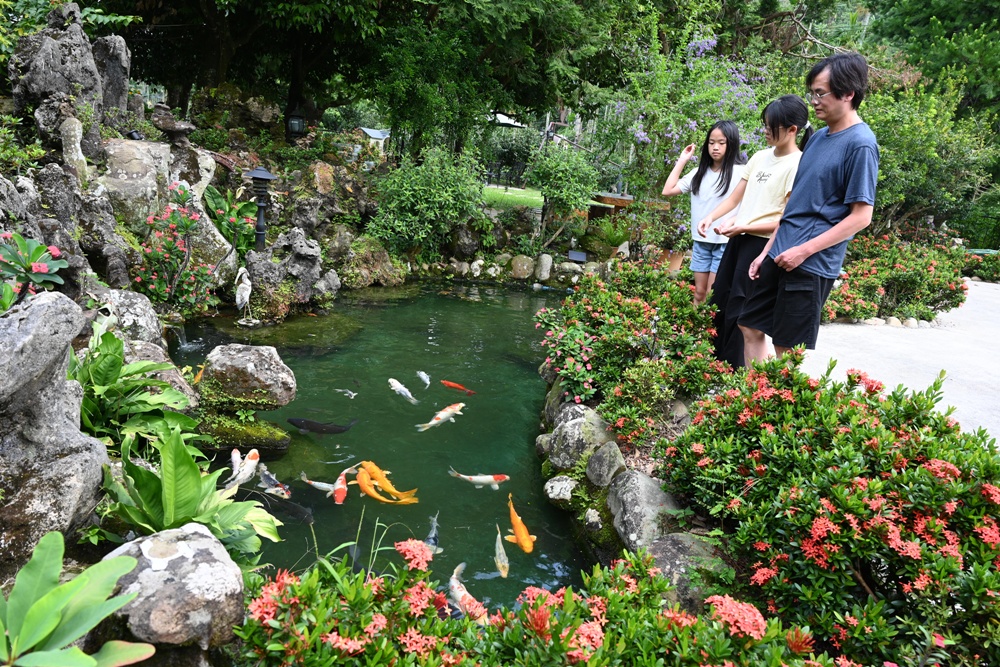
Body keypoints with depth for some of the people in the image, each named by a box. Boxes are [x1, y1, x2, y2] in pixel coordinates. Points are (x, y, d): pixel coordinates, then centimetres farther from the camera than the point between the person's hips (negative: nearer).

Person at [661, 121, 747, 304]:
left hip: (726, 242, -5)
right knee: (699, 293, 11)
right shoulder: (699, 172, 10)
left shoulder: (739, 172, -6)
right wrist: (682, 161, 8)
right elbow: (668, 191, 7)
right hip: (701, 241, 5)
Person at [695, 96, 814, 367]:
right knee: (719, 301, 12)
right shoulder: (760, 157, 11)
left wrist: (743, 227, -18)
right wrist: (710, 218, -2)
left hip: (762, 242, -8)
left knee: (738, 310, -5)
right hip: (738, 238, 8)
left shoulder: (798, 166, -12)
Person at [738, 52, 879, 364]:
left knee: (787, 351, 0)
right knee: (750, 328, 12)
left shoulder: (861, 144, -12)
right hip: (781, 255, 8)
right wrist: (767, 252, 15)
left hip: (812, 265, -8)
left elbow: (861, 216, -15)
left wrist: (804, 250, -18)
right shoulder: (819, 137, 12)